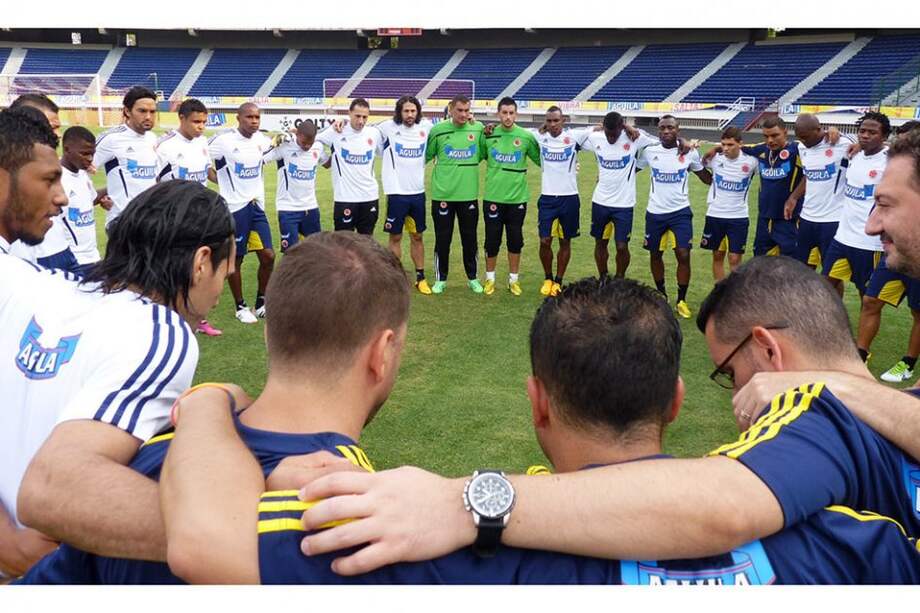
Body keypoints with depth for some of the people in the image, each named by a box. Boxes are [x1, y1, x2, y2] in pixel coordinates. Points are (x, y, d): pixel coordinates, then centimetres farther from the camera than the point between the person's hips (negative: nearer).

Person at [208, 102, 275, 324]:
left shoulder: (261, 140, 5)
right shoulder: (224, 140, -13)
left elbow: (274, 149, 28)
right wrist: (220, 180, -8)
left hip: (257, 205, 6)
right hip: (234, 207, -5)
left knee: (268, 256, 3)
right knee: (235, 259, 5)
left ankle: (261, 302, 20)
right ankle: (240, 307, 19)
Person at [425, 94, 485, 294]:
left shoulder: (478, 128, 1)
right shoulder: (438, 130, -5)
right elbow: (426, 155, 4)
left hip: (469, 194, 2)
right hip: (443, 194, -1)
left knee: (470, 238, 10)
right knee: (442, 238, 7)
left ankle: (473, 278, 25)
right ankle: (440, 279, 21)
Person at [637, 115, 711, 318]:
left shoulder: (690, 153, -4)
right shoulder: (649, 152, -3)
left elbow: (708, 179, 7)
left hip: (681, 212, -1)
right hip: (655, 213, 2)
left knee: (683, 255, -9)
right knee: (655, 254, 12)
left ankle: (681, 300, 8)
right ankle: (661, 293, 34)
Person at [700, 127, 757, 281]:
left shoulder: (751, 161, -11)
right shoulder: (715, 158, -6)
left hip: (738, 217, -2)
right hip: (715, 215, 2)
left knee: (735, 259, -2)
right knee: (717, 256, 11)